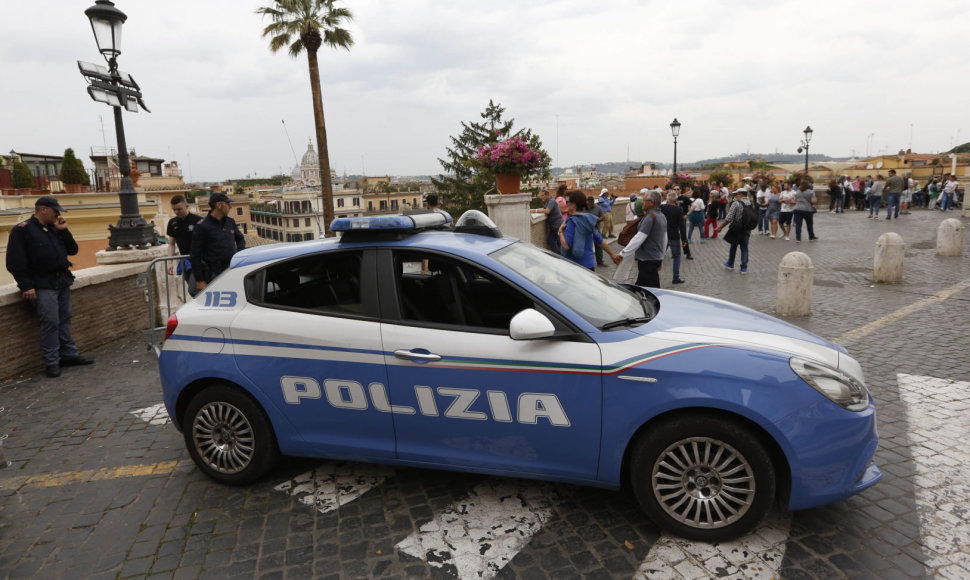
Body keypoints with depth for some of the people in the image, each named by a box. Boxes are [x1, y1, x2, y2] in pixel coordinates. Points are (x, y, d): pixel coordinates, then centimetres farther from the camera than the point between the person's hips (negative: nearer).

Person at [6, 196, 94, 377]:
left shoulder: (54, 229, 16)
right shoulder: (22, 230, -5)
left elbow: (73, 250, 14)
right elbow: (15, 263, -9)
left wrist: (64, 230, 2)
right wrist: (26, 286, -15)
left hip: (63, 282, 7)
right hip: (43, 286, -7)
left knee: (65, 319, 9)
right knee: (51, 322, -9)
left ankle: (69, 355, 17)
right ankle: (51, 362, 0)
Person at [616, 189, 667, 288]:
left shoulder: (650, 217, -17)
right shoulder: (662, 216, 13)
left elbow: (639, 238, -24)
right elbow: (664, 240, 20)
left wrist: (623, 255, -25)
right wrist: (661, 259, 28)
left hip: (647, 260, -10)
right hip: (657, 258, 10)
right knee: (640, 287, 15)